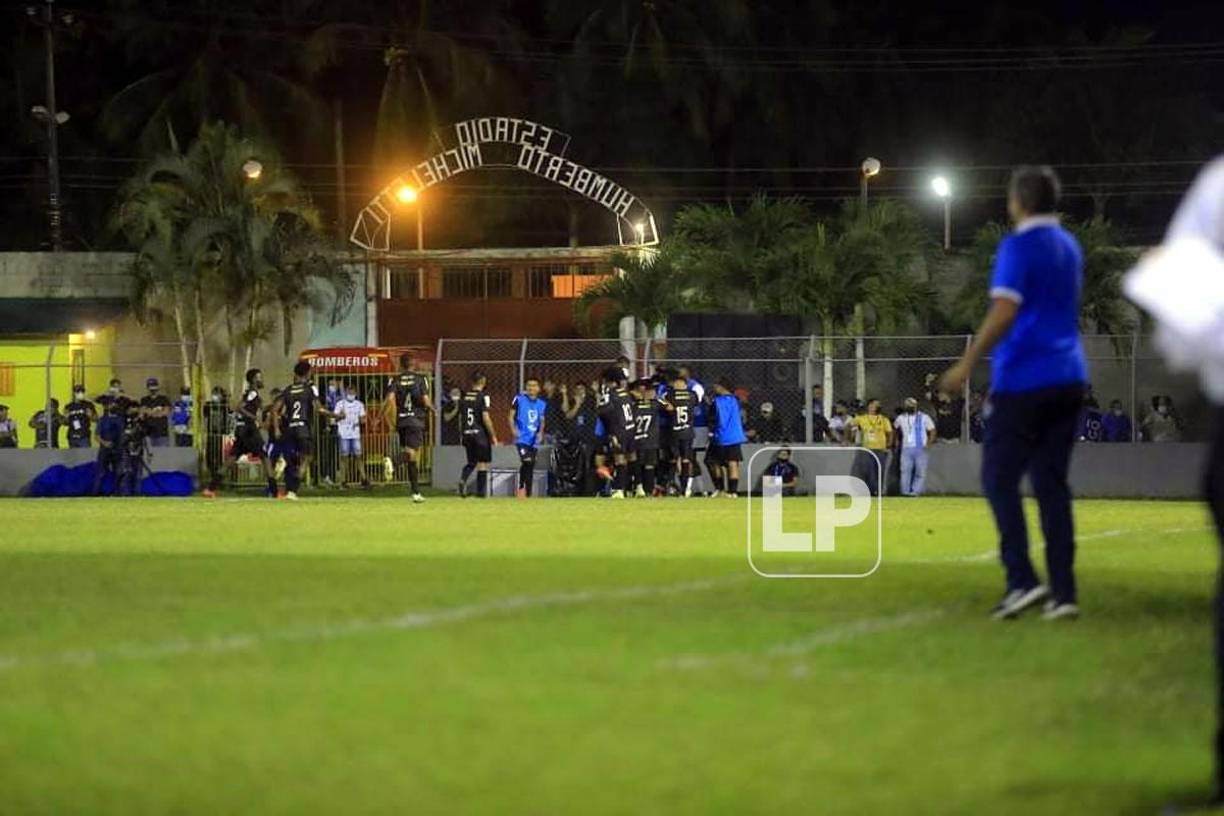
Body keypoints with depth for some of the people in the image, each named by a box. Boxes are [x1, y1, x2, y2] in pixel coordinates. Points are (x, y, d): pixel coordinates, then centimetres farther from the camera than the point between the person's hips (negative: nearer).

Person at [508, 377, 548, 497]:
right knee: (527, 461, -22)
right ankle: (521, 487, -8)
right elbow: (511, 415, 1)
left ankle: (528, 493, 13)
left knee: (531, 468, 7)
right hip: (522, 438, -5)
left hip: (534, 440, 5)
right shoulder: (519, 399, -2)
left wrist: (540, 432, 0)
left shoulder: (542, 404, 10)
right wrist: (513, 429, -14)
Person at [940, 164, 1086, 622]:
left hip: (1024, 381, -7)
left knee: (999, 478, 1)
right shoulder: (1069, 247, 16)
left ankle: (1022, 580, -11)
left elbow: (1004, 312, -19)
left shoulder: (1019, 247, -9)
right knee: (1052, 483, 7)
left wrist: (967, 365, -19)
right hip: (1069, 379, 7)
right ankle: (1063, 592, 0)